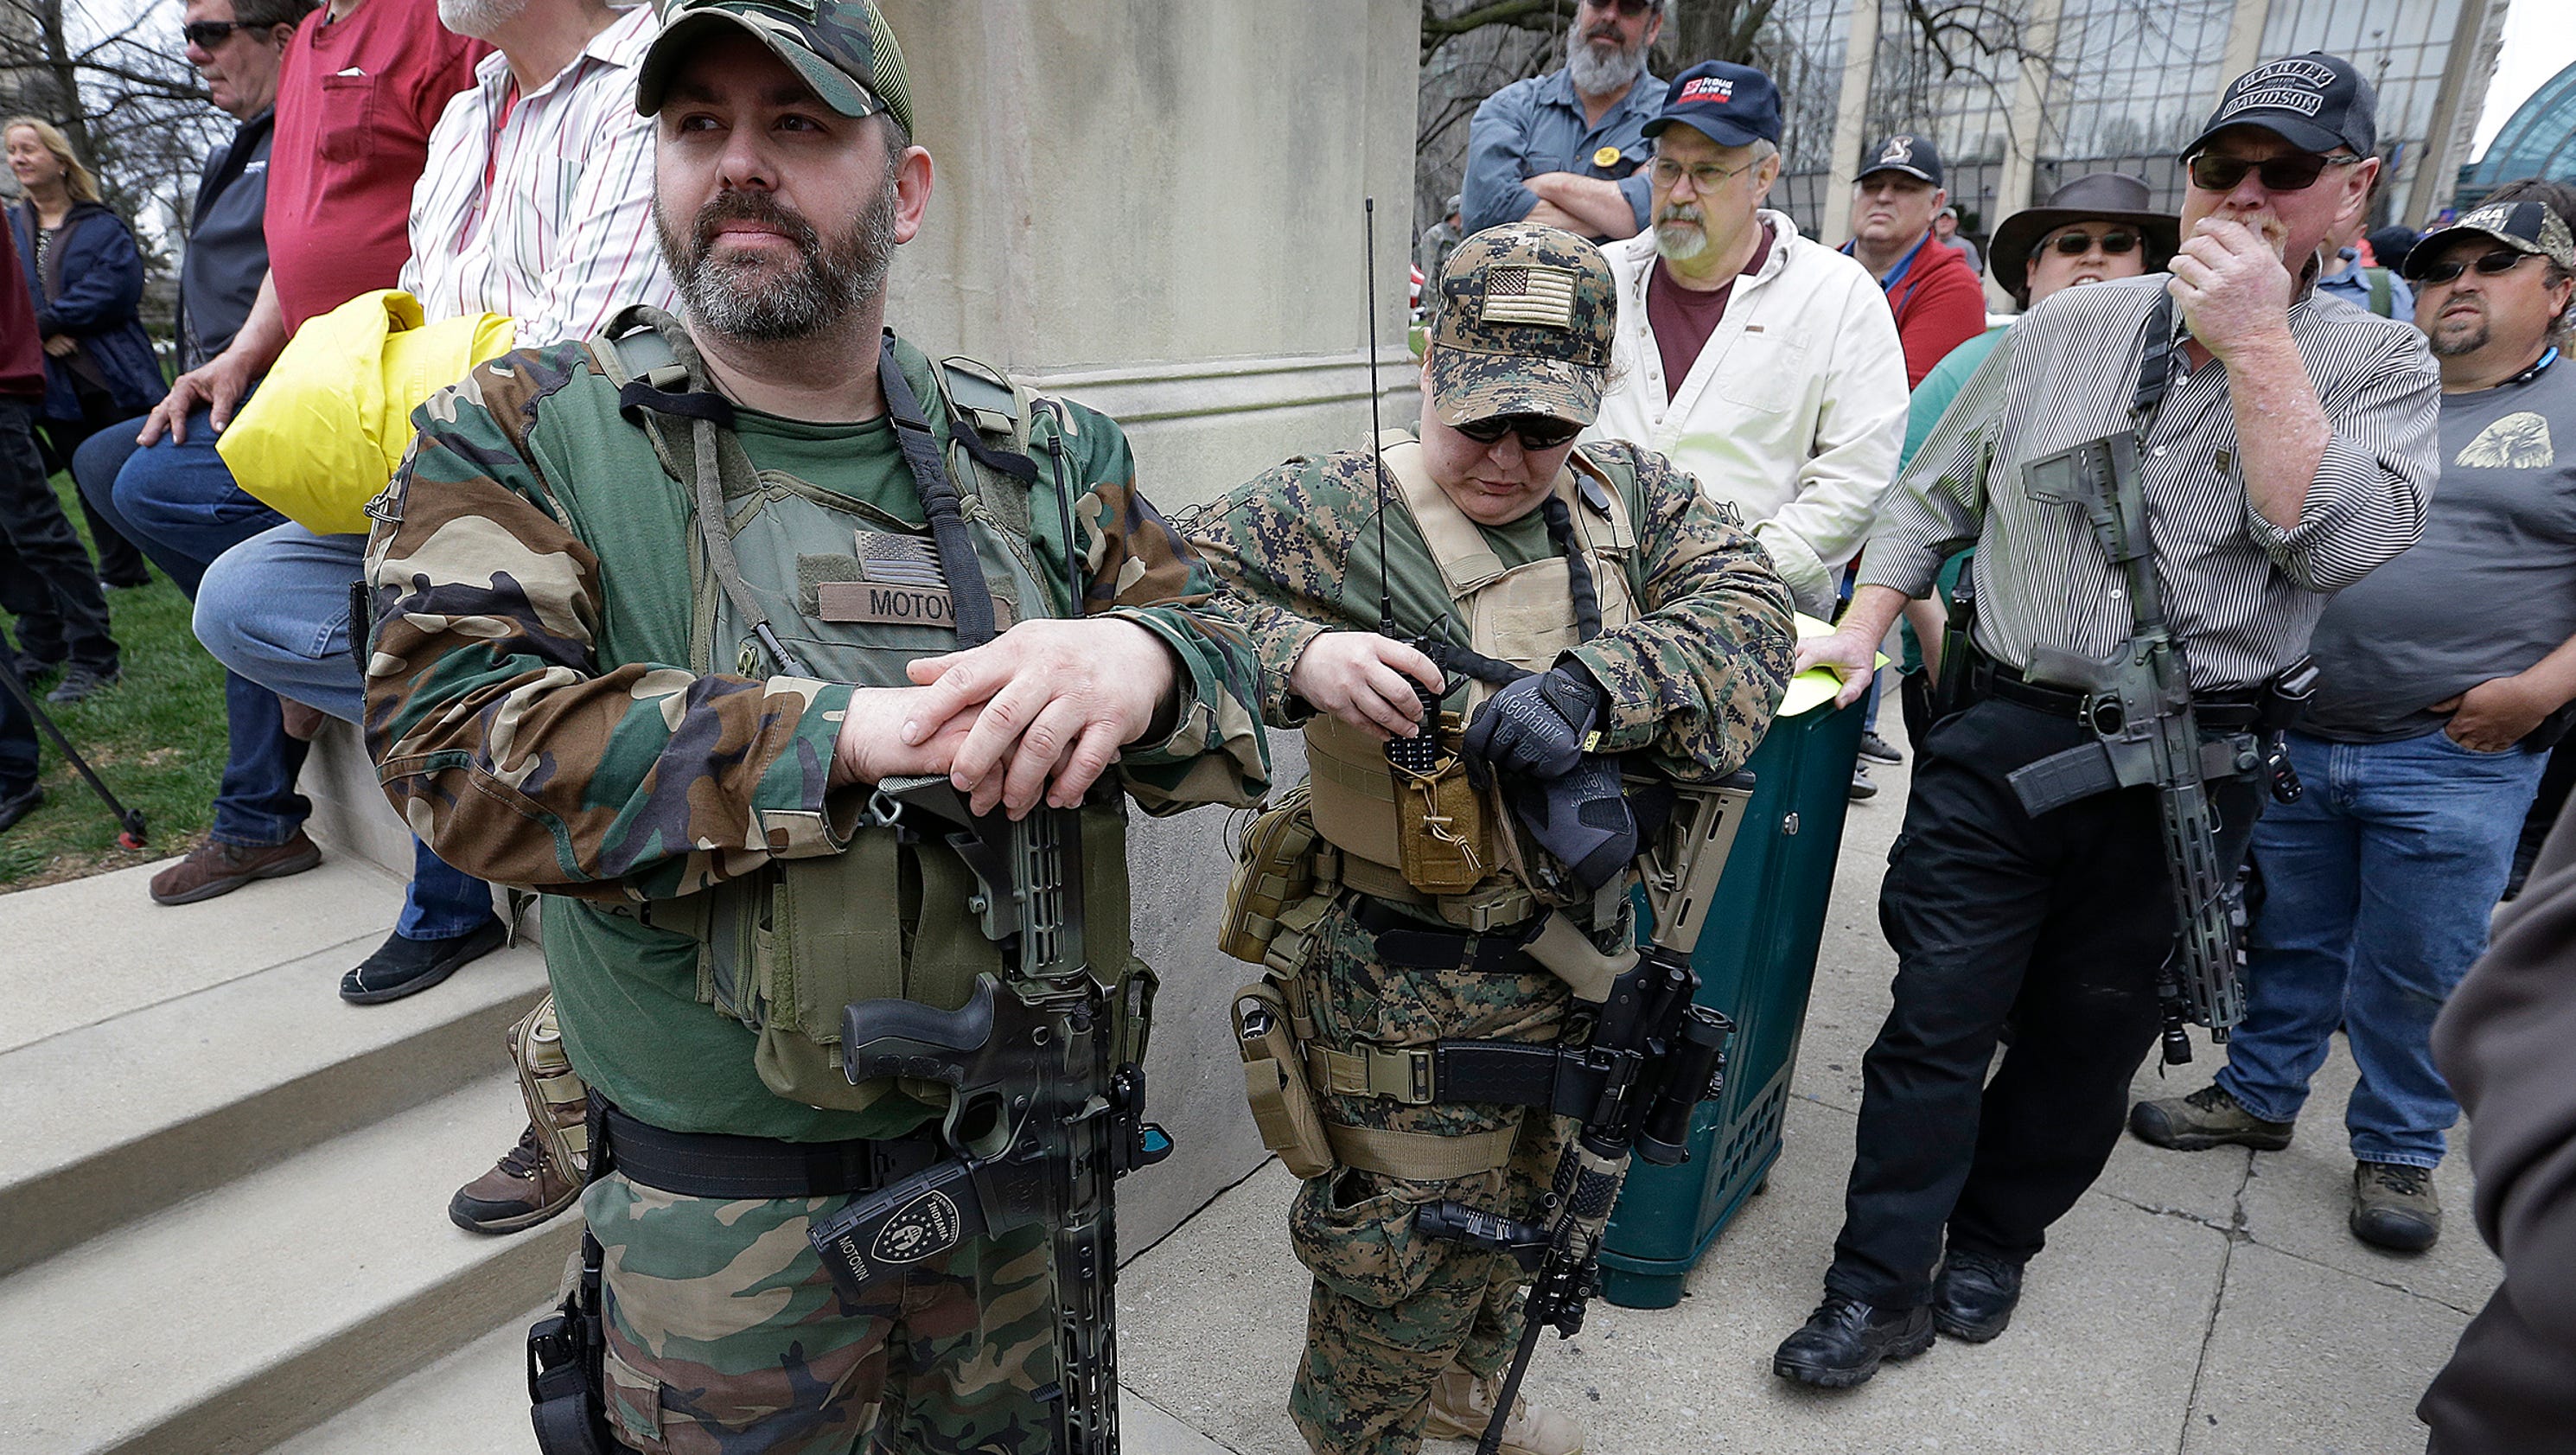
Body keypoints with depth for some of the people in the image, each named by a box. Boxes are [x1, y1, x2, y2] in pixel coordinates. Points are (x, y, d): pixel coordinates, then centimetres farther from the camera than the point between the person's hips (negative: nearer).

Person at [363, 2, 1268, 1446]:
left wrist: (1137, 657, -28)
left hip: (1024, 1160, 3)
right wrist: (845, 729, -29)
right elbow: (453, 733, -18)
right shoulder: (525, 434, -5)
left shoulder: (1042, 456, 0)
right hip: (725, 1202, -2)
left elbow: (1227, 664, -3)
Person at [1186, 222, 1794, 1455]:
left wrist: (1593, 681, -29)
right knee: (1407, 1260, 11)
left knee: (1517, 1206, 28)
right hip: (1410, 989, -6)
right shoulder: (1327, 510, -14)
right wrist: (1297, 657, -36)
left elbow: (1748, 611, -11)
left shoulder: (1630, 497, 1)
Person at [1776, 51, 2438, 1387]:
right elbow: (1930, 497, 12)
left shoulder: (2375, 363, 2)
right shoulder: (2063, 330, 7)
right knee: (1937, 1017, 0)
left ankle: (1992, 1244, 36)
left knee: (2089, 1034, 13)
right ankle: (1883, 1288, 15)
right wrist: (1861, 631, 0)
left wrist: (2253, 340, -16)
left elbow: (2338, 542, -17)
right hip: (2002, 736, 1)